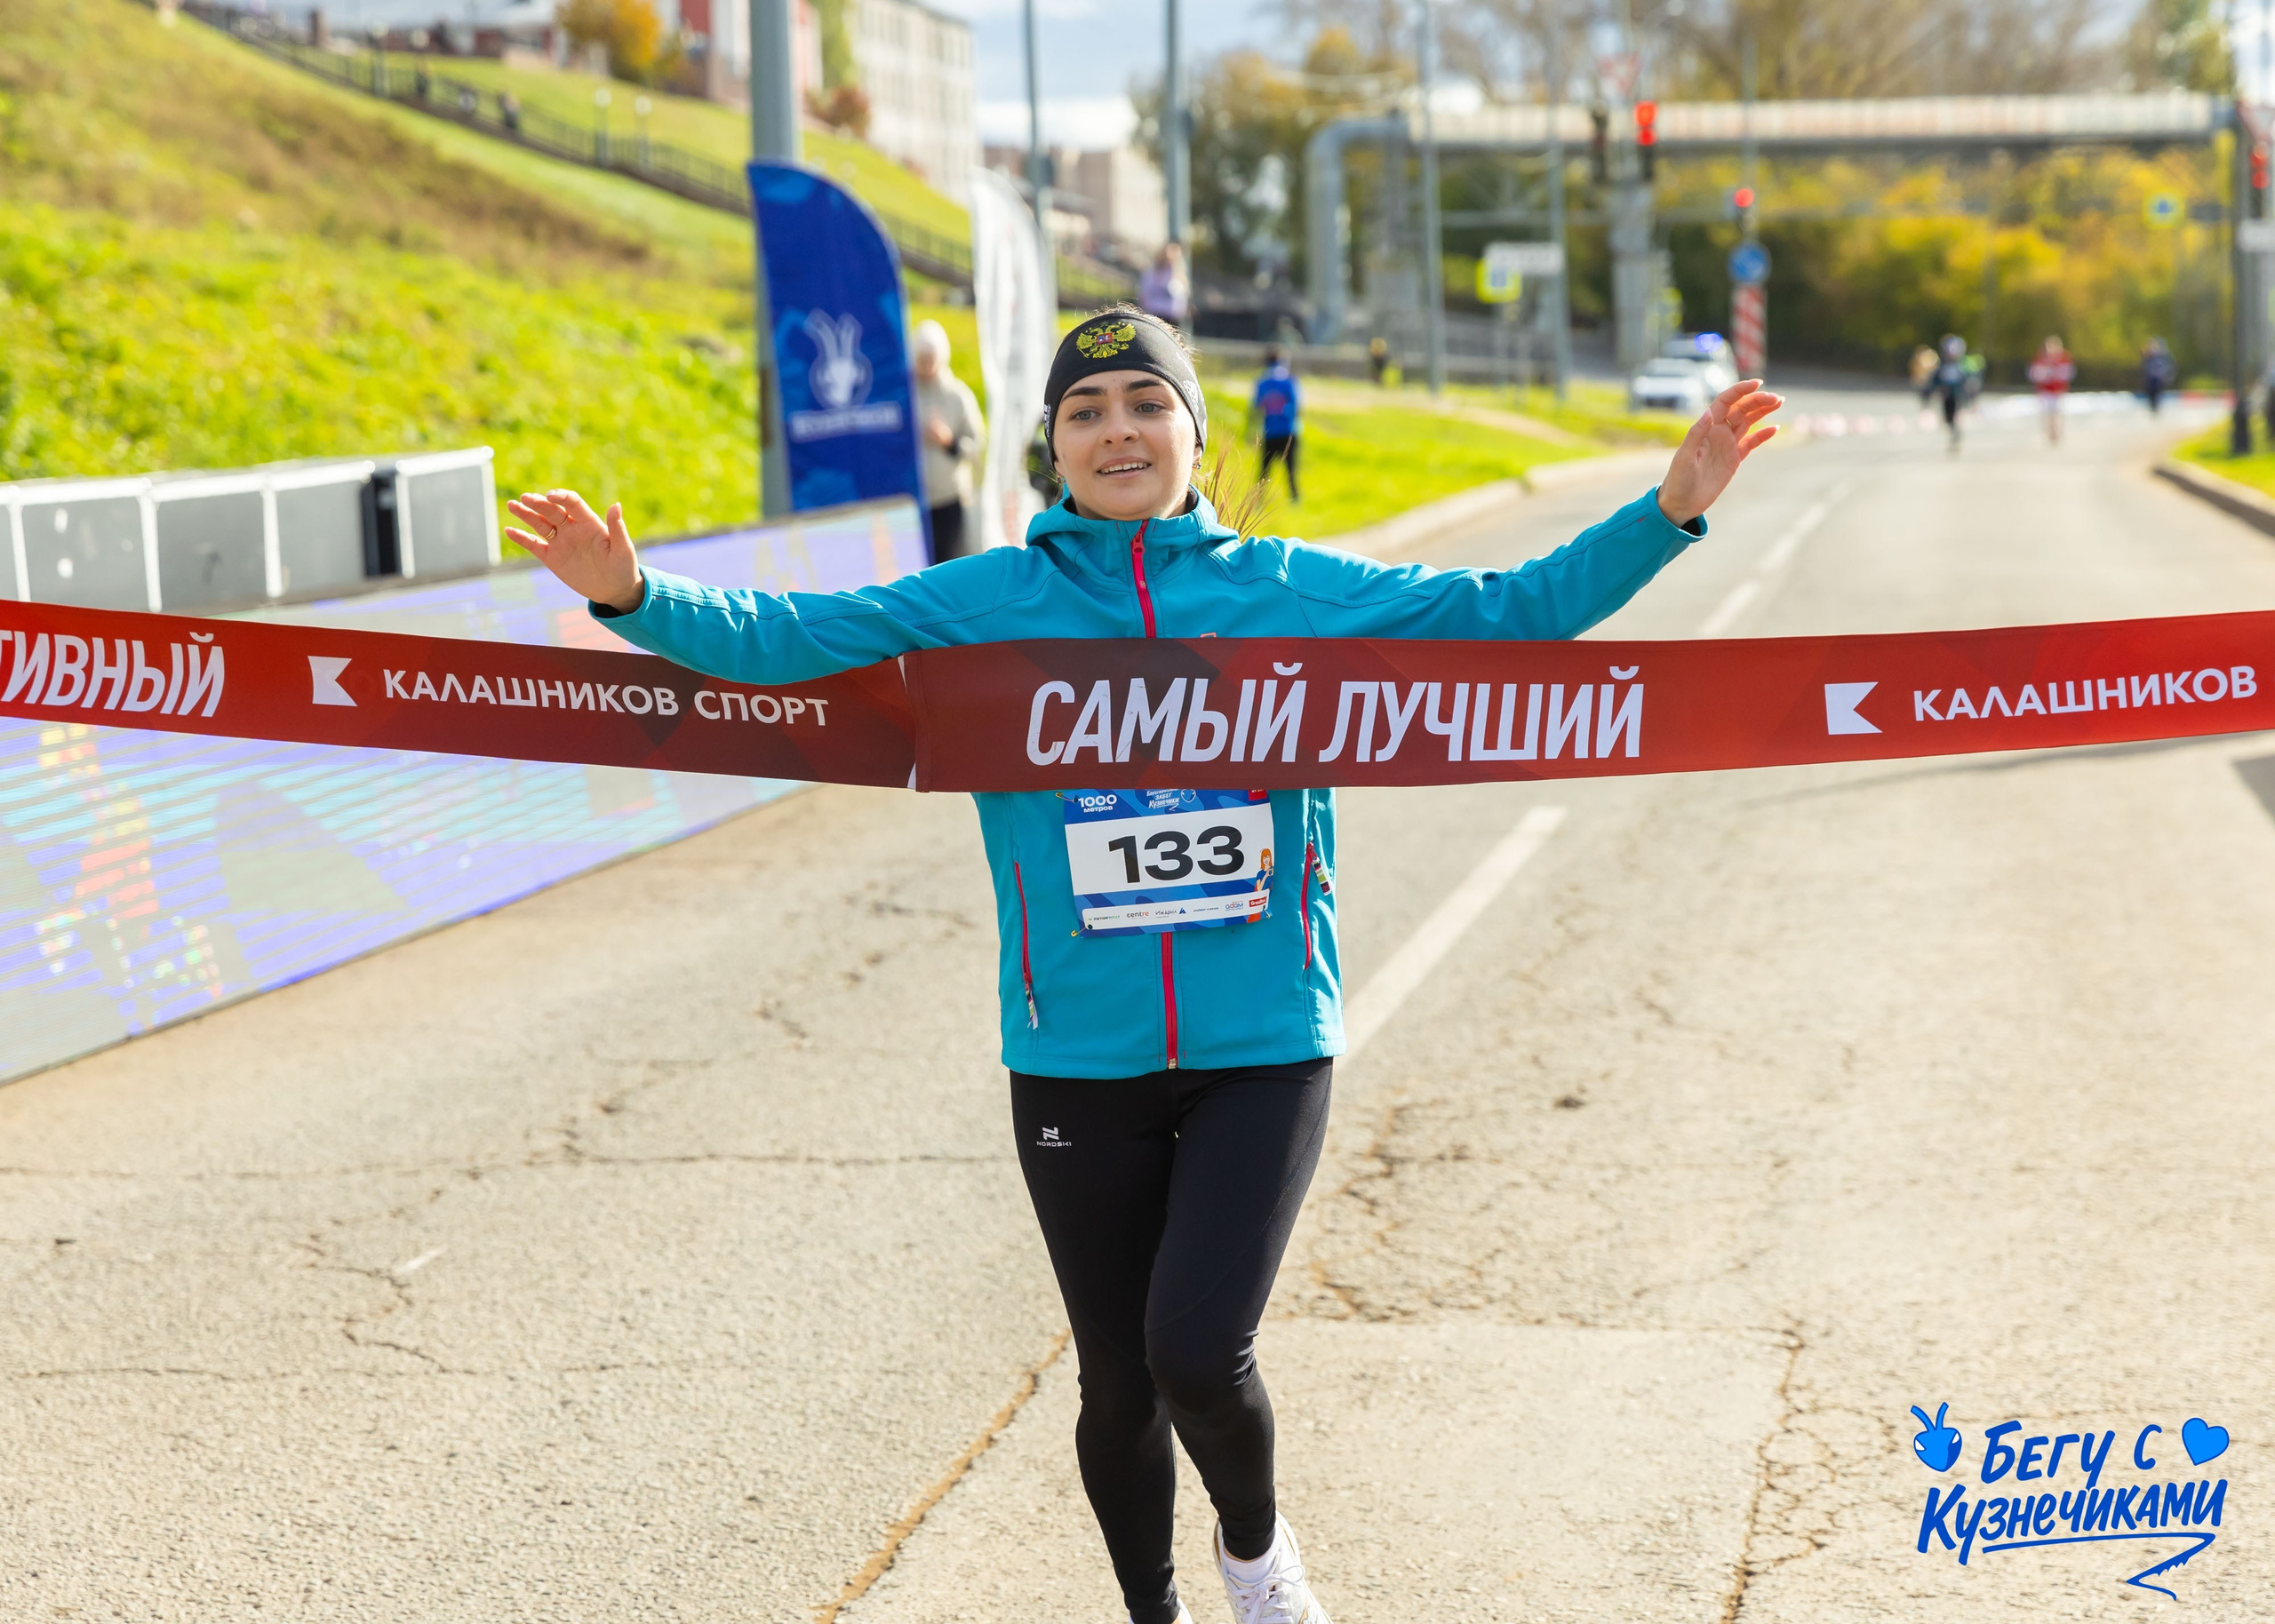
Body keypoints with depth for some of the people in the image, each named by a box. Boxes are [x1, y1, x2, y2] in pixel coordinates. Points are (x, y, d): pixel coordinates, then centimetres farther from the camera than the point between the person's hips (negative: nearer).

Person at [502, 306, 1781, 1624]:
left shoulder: (1294, 590, 3)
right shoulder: (984, 603, 1)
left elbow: (1510, 609, 6)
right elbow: (788, 638, -4)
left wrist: (1669, 514, -3)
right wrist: (637, 595, -20)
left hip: (1264, 1046, -1)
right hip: (1078, 1060, 1)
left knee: (1198, 1352, -14)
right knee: (1120, 1387, 10)